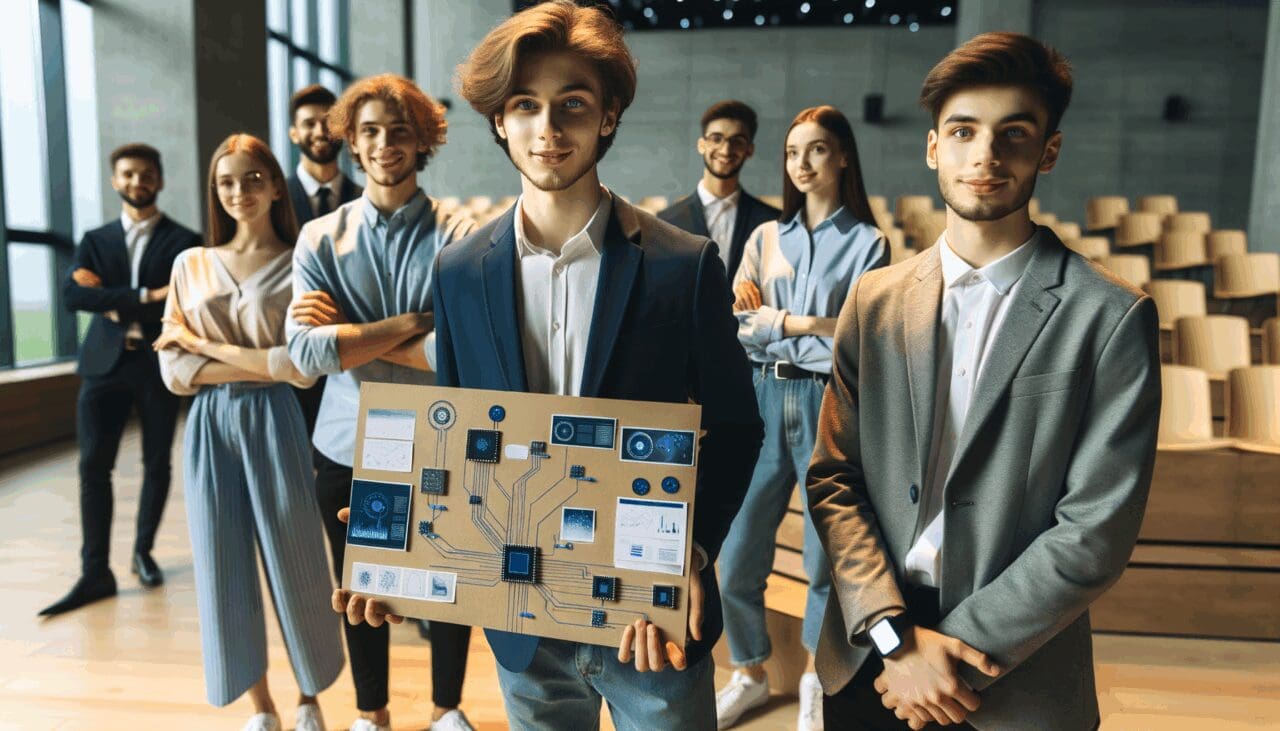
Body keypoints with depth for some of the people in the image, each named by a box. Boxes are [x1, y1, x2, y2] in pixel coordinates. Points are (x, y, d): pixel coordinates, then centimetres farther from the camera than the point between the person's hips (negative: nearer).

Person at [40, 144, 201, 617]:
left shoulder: (184, 241, 3)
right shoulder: (96, 240, 12)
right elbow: (72, 294, -5)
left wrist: (115, 304, -8)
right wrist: (143, 297, -16)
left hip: (158, 364, -2)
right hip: (105, 363, 2)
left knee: (157, 464, 7)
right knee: (94, 466, -4)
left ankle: (143, 552, 26)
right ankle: (95, 572, 2)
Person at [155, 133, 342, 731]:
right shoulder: (190, 265, 8)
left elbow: (301, 366, -13)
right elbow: (174, 370, 2)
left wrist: (203, 343, -7)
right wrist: (255, 366, -12)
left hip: (274, 424, -3)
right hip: (210, 427, 4)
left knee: (293, 561, 5)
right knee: (225, 567, 9)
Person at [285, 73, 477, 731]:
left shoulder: (458, 237, -8)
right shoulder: (320, 238, -1)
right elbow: (305, 352, -12)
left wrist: (348, 336, -16)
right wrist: (411, 322, -17)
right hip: (347, 447, 2)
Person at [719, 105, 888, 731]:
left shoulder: (867, 244, 0)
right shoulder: (766, 237, 9)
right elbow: (736, 323, 0)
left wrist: (778, 319, -9)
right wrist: (811, 325, -11)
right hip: (764, 400, 3)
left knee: (825, 554, 9)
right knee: (737, 553, 4)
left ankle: (815, 678, 33)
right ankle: (749, 674, 28)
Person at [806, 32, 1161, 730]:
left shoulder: (1112, 317, -9)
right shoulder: (875, 299, -1)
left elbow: (1096, 530, -12)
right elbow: (834, 479, -3)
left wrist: (958, 650, -13)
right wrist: (895, 635, -12)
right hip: (869, 652, 3)